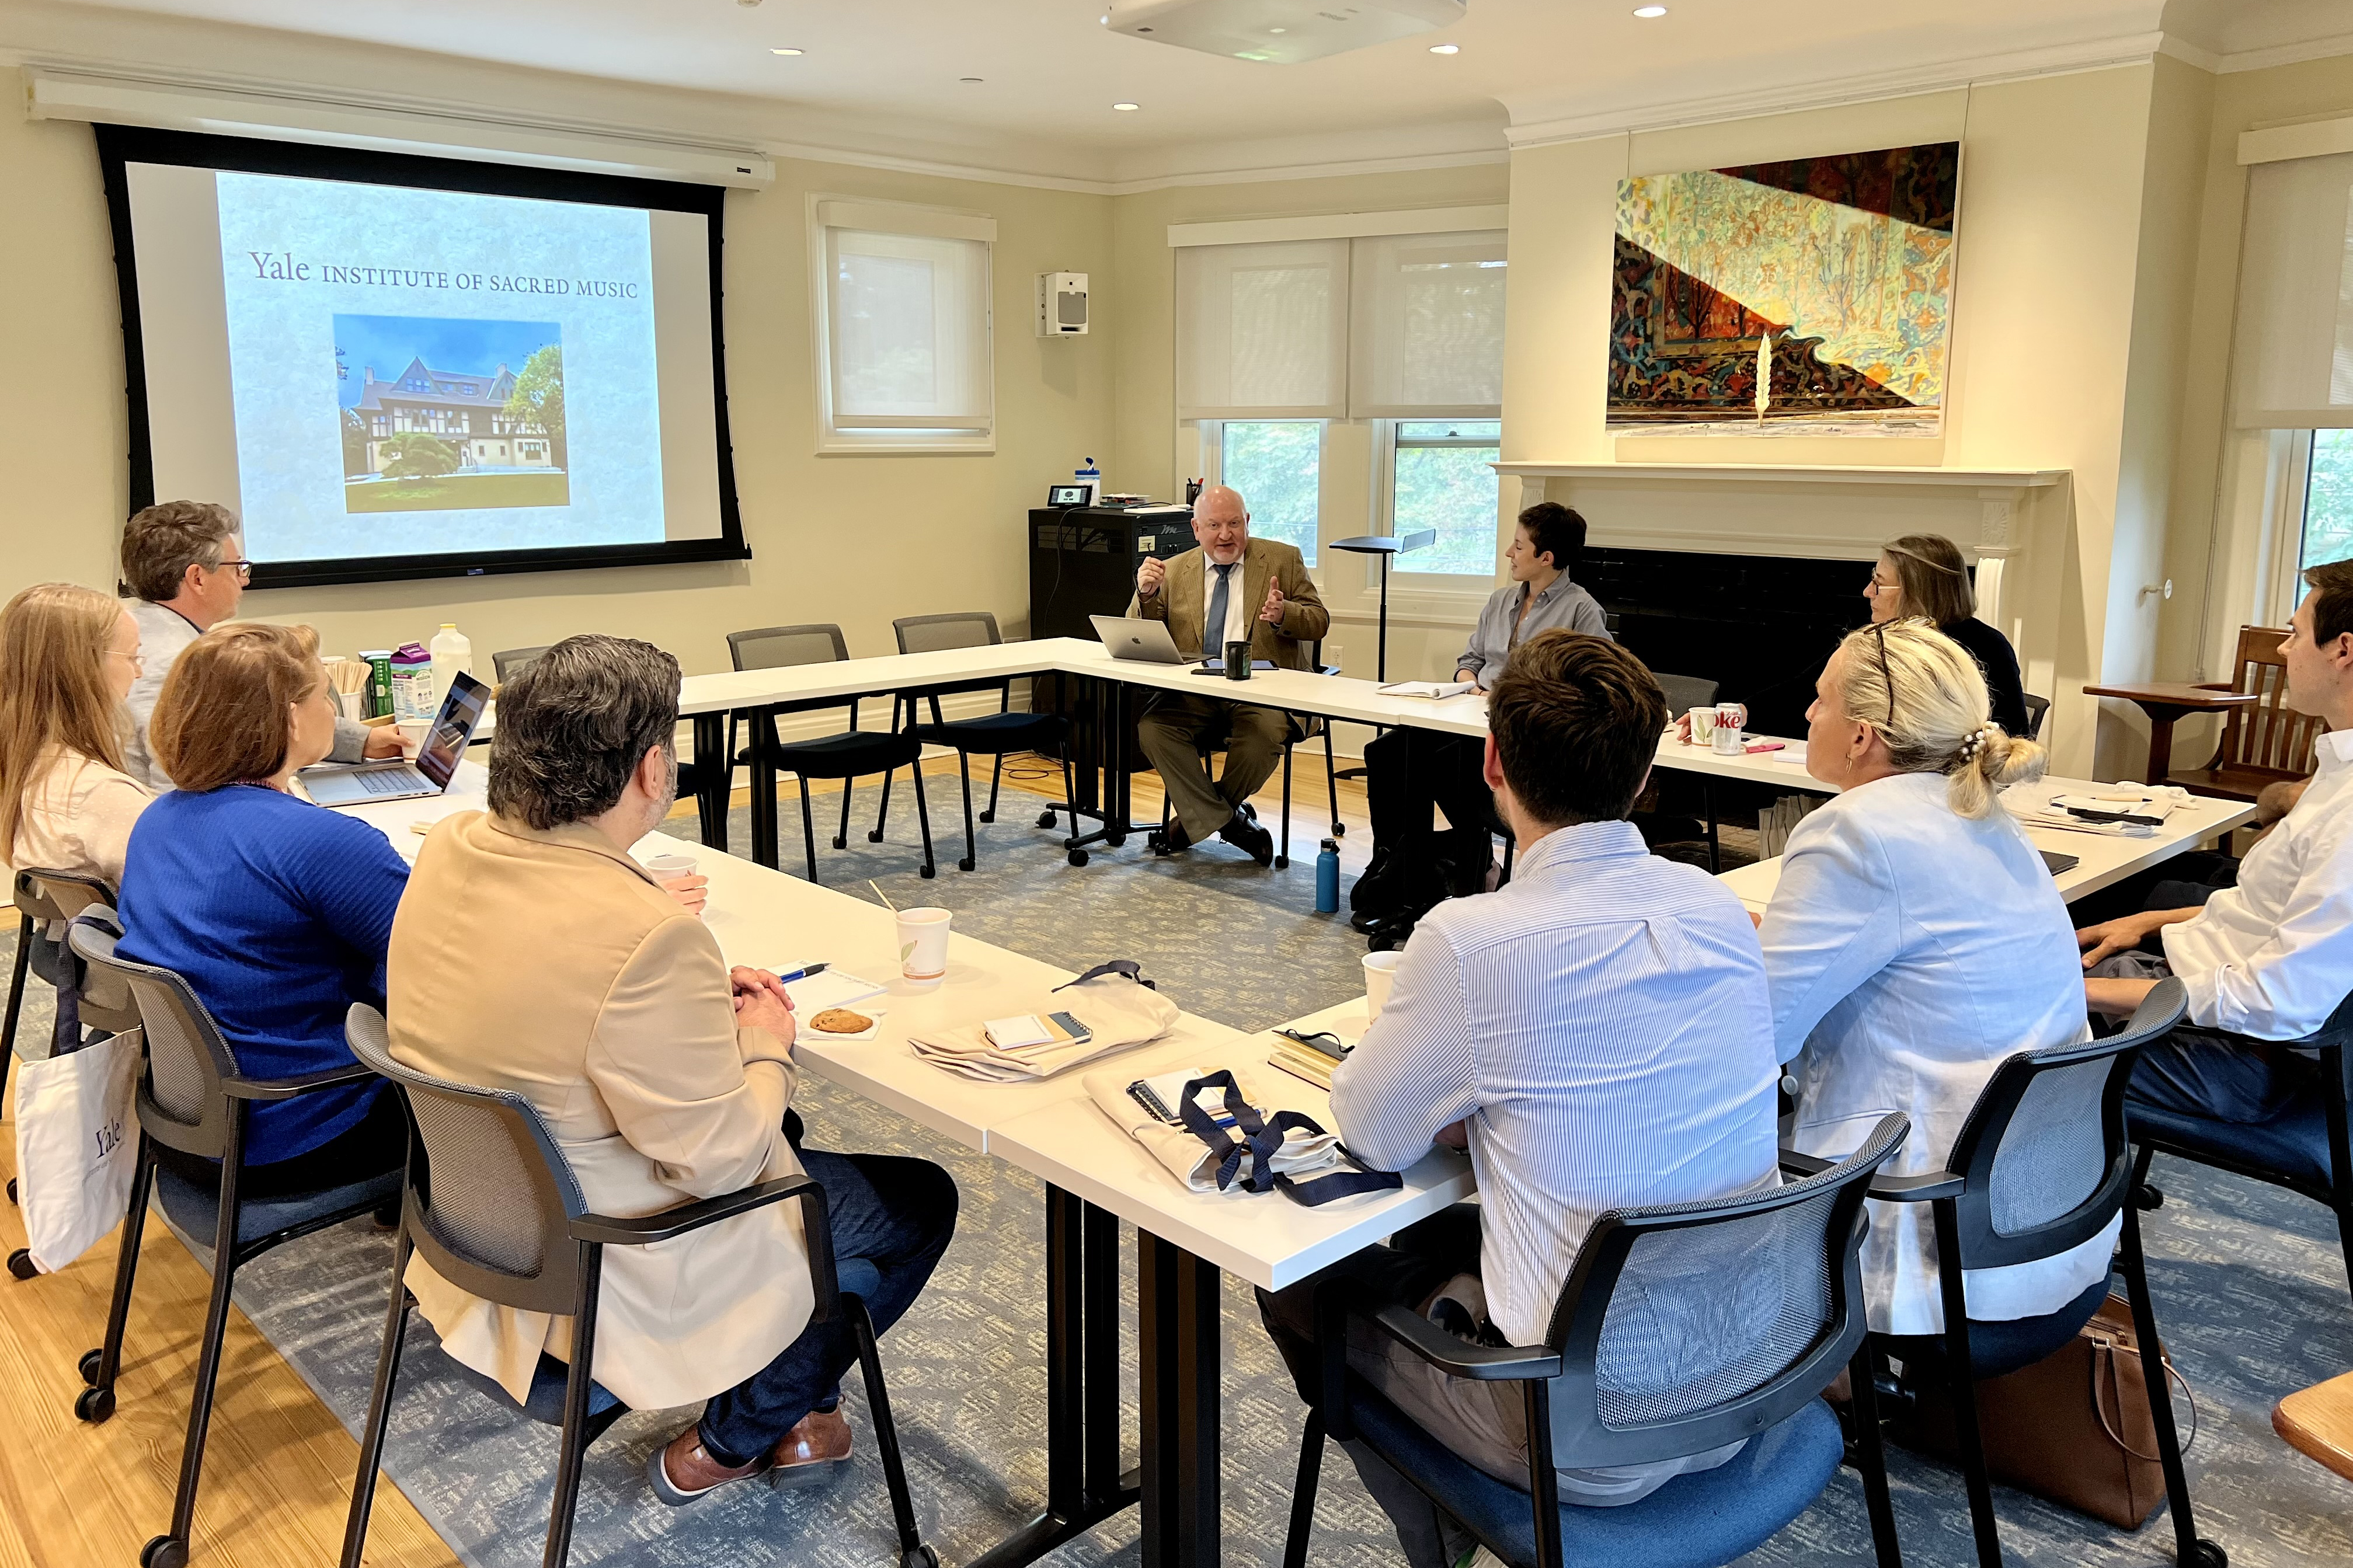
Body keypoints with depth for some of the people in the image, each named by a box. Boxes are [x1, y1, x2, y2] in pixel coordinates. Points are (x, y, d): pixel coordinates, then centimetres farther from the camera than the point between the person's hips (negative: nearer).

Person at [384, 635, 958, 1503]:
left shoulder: (450, 848, -8)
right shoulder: (648, 939, -35)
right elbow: (720, 1162, -25)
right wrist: (766, 1049, -7)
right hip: (610, 1263, -9)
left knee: (776, 1128, 30)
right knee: (920, 1201, 9)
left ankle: (791, 1408, 39)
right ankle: (727, 1444, 21)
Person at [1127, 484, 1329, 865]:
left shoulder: (1283, 559, 9)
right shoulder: (1176, 570, 14)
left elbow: (1319, 620, 5)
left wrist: (1283, 615, -17)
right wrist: (1146, 593, -10)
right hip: (1194, 692, 2)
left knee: (1262, 734, -34)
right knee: (1151, 729, -26)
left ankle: (1199, 818, -8)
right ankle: (1229, 820, -17)